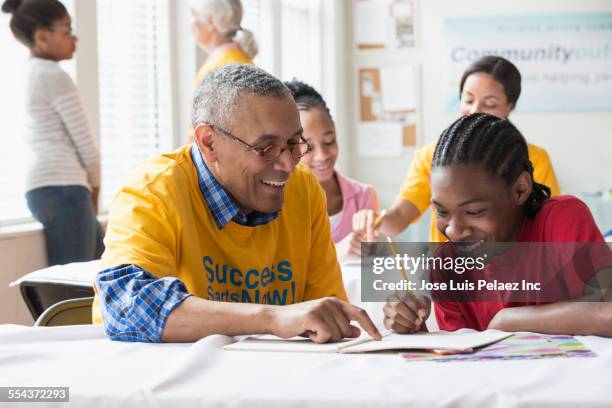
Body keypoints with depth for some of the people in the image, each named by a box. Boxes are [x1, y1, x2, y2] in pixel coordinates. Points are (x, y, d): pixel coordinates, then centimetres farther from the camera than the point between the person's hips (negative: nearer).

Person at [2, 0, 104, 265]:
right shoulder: (55, 77, -6)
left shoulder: (30, 76, 21)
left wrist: (88, 191, 16)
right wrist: (95, 190, 8)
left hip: (43, 189, 10)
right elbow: (85, 144, -7)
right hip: (63, 188, -10)